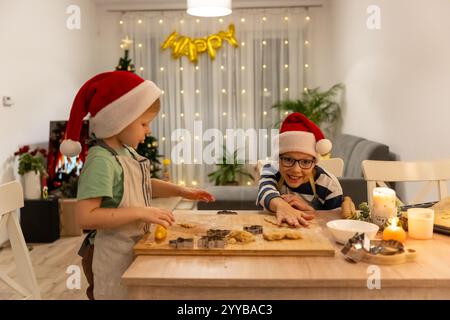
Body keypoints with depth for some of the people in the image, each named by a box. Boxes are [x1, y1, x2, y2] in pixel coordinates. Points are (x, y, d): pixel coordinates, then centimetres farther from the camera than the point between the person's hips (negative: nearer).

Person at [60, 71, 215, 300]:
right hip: (114, 256, -9)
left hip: (135, 248, 9)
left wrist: (182, 191, 10)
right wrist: (140, 212, -30)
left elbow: (142, 185, 21)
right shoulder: (101, 160, -23)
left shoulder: (127, 151, 3)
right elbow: (85, 216, -30)